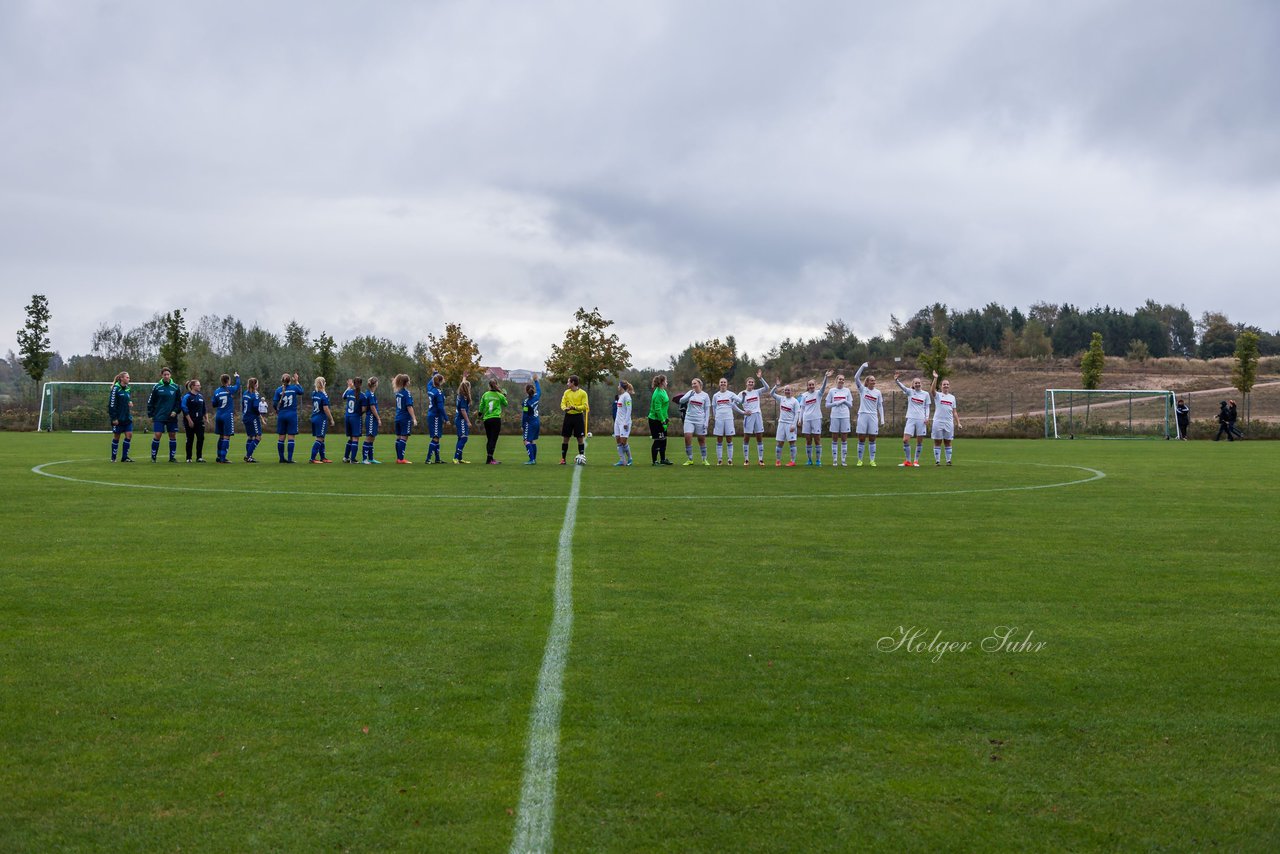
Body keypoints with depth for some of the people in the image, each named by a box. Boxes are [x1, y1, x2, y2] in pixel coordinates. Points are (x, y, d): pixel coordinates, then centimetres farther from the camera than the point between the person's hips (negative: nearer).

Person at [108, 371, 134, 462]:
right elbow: (111, 404, -14)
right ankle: (113, 458, 14)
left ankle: (125, 457, 5)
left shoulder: (127, 389, 9)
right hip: (118, 418, -6)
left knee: (129, 435, -2)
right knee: (117, 437, 2)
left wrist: (130, 403, 0)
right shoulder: (116, 389, -12)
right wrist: (114, 418, -17)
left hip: (127, 417, 6)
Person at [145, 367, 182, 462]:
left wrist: (176, 411, -6)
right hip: (159, 417, -2)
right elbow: (150, 402, 4)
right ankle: (153, 457, 4)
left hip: (172, 417, 2)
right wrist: (150, 415, -1)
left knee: (173, 436, 4)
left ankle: (172, 457, 14)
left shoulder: (176, 387, 4)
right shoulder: (156, 387, 0)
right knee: (157, 436, -7)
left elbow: (179, 401, 9)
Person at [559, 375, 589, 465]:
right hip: (568, 416, 4)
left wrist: (575, 408, -23)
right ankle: (563, 459, 8)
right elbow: (563, 403, 7)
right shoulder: (566, 392, 10)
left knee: (580, 438, -1)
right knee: (565, 438, 2)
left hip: (578, 416, -4)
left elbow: (585, 406, -8)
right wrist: (564, 408, -16)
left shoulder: (582, 393, -4)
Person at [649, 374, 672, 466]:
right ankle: (655, 461, 4)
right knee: (658, 441, -4)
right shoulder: (658, 394, -21)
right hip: (655, 420, -9)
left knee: (663, 440, 14)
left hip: (661, 420, 9)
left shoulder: (663, 391, 9)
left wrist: (666, 418, 18)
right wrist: (663, 422, -21)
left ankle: (663, 459, 24)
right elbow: (657, 410, -23)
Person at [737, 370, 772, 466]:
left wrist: (760, 378, -13)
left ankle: (761, 459, 6)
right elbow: (735, 404, -3)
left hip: (758, 415, 3)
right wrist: (743, 412, -15)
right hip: (748, 416, -3)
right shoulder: (742, 393, 2)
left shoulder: (757, 392, 9)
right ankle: (746, 460, 4)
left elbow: (767, 388, -6)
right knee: (746, 438, -1)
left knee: (760, 438, 3)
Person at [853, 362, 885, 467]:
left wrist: (882, 419, 5)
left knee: (872, 440, 3)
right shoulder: (862, 389, 3)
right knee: (861, 439, -1)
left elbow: (880, 406, 11)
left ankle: (872, 460, 7)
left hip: (873, 416, 2)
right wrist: (863, 367, -18)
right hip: (863, 415, -2)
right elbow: (856, 377, -10)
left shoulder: (878, 392, 8)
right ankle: (860, 460, 5)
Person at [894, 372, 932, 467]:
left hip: (921, 420, 0)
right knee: (905, 440, -8)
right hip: (911, 419, 0)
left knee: (919, 441, 2)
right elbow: (902, 386, -15)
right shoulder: (910, 392, 3)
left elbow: (927, 407, 10)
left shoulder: (925, 394, 6)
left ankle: (916, 461, 14)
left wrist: (927, 417, -4)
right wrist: (896, 380, -34)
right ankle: (908, 461, 3)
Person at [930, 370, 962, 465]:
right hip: (938, 421, -3)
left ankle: (948, 460, 9)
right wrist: (935, 378, -31)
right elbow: (932, 390, -22)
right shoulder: (938, 395, 2)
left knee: (948, 442, 6)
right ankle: (937, 460, 4)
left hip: (949, 422, 3)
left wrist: (958, 422, 9)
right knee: (937, 442, 0)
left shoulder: (952, 397, 14)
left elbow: (954, 412, 15)